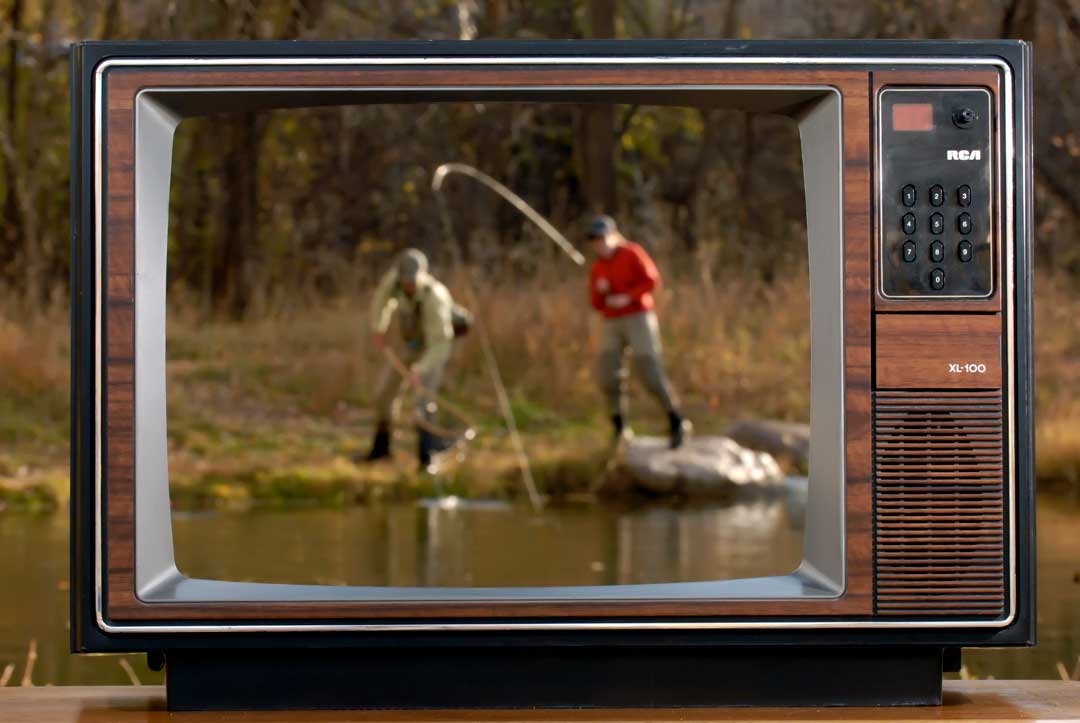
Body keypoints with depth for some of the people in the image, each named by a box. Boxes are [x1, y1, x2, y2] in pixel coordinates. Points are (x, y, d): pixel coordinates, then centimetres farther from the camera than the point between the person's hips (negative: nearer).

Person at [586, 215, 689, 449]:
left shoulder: (632, 253, -6)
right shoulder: (597, 269, 10)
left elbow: (652, 280, -13)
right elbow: (597, 304, 10)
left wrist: (627, 298, -22)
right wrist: (600, 290, -12)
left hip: (639, 318, -5)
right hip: (612, 325, 5)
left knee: (651, 374, -11)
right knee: (608, 375, -7)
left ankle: (677, 422, 4)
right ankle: (620, 429, 6)